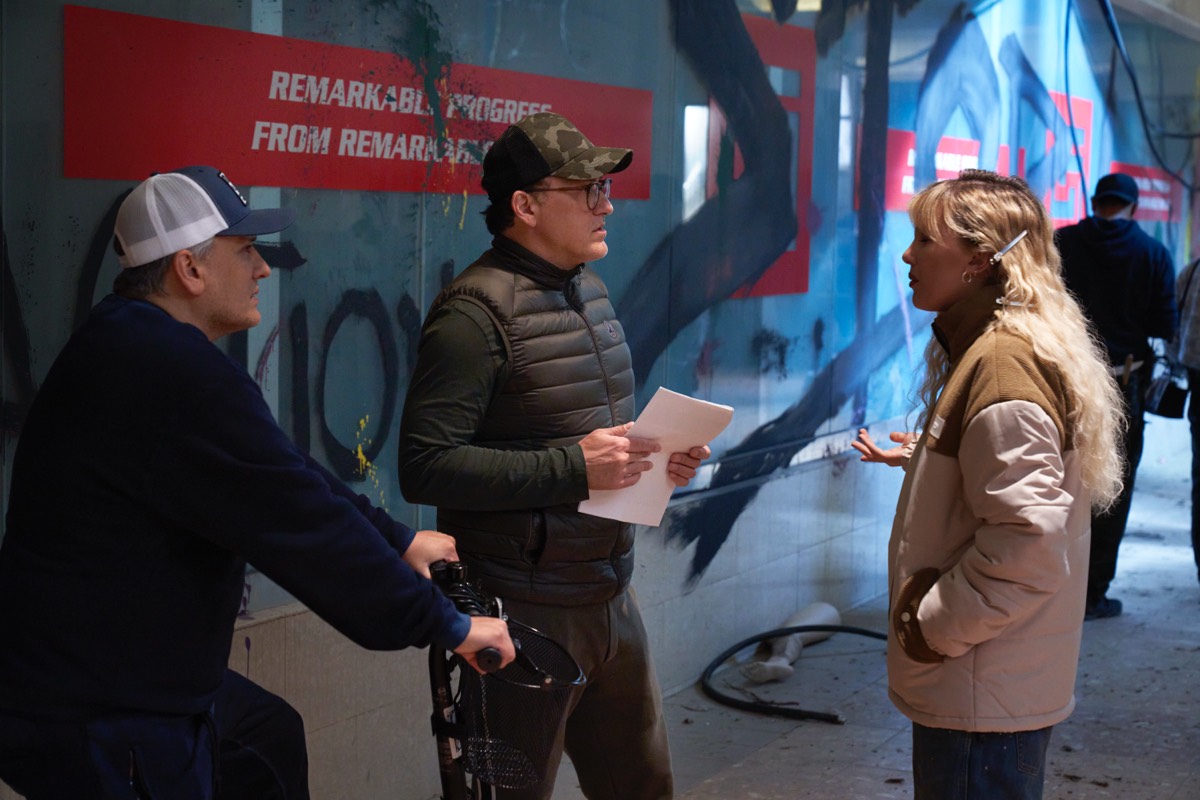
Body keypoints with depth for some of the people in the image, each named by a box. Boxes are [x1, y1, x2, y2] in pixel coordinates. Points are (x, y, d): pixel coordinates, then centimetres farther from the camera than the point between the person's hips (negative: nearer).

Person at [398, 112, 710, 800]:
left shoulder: (589, 289, 12)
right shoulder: (476, 312, -17)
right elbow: (426, 466, -24)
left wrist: (659, 457, 3)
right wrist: (573, 467, -25)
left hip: (609, 596, 8)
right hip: (525, 609, -8)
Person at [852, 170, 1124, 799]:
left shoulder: (1003, 364, -21)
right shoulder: (983, 348, 11)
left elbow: (1027, 544, -26)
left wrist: (929, 629, -18)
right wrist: (919, 458, 17)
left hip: (985, 698, -10)